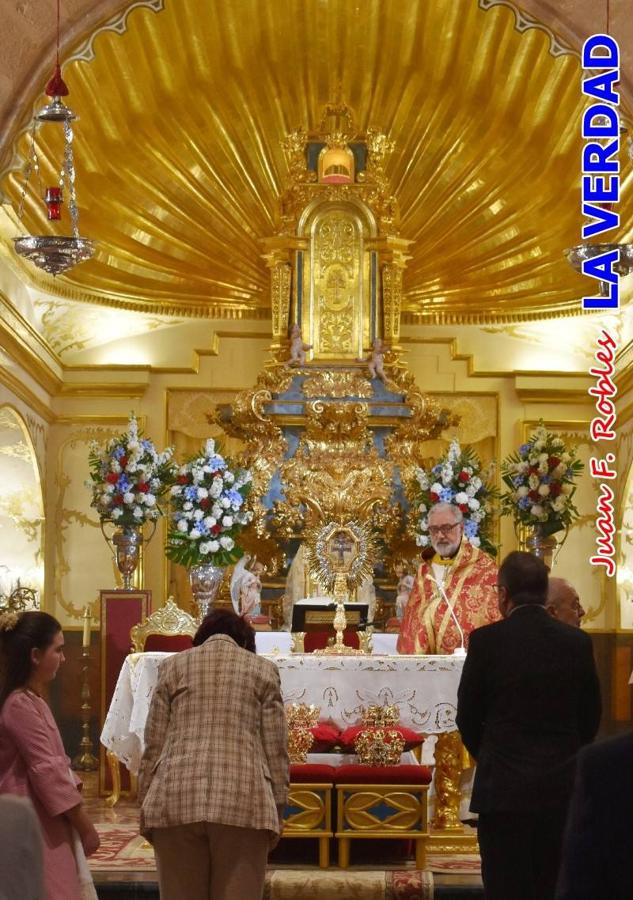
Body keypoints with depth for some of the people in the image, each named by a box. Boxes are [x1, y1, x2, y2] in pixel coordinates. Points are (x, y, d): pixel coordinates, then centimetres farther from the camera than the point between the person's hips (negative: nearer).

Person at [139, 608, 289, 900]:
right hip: (243, 800, -1)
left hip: (178, 799, 1)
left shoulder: (173, 666, 14)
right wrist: (276, 808, 12)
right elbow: (275, 748, 7)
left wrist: (146, 803, 15)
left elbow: (154, 744, 10)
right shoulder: (262, 669, 12)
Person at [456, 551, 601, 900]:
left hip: (504, 788, -3)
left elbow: (467, 717, -1)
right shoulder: (578, 642, -1)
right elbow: (590, 717, 6)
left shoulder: (486, 640, -9)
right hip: (562, 788, 3)